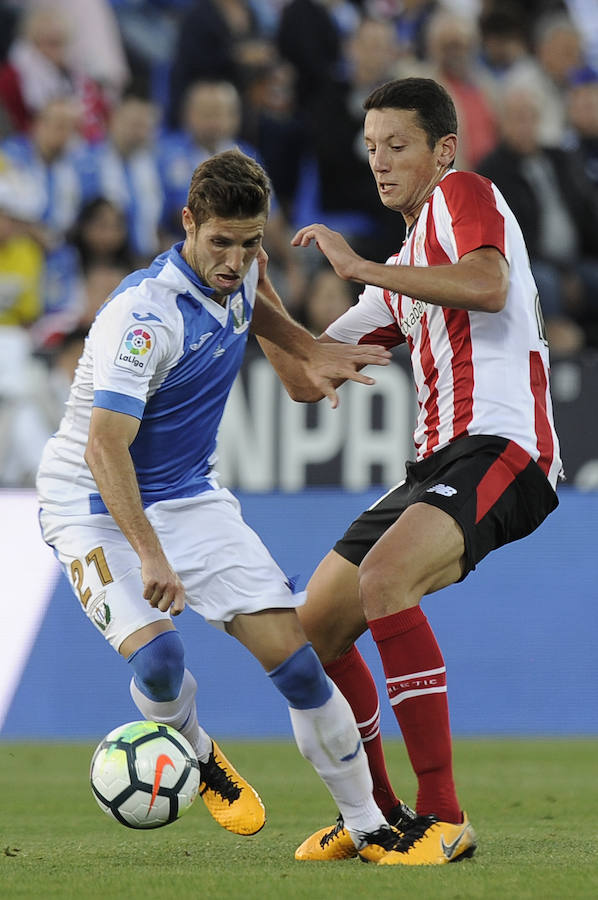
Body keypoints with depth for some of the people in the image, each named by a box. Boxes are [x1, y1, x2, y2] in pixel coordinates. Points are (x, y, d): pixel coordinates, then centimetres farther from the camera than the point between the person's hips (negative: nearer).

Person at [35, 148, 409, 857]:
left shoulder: (237, 273, -4)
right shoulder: (145, 314, -28)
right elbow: (105, 446, -35)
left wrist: (311, 353, 8)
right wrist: (151, 556, -44)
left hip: (190, 498, 6)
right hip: (93, 504, -6)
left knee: (293, 654, -8)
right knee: (158, 655, -28)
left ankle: (368, 825, 3)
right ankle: (195, 756, 6)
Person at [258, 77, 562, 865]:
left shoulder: (464, 195, 1)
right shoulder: (400, 277, 27)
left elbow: (489, 285, -21)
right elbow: (306, 378, 27)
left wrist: (360, 267, -17)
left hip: (501, 445, -10)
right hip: (439, 462, 10)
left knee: (384, 578, -32)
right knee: (317, 625, 11)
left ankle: (444, 818, -29)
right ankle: (377, 815, 25)